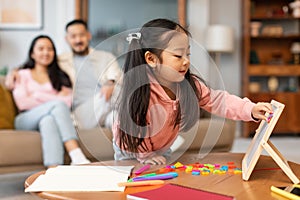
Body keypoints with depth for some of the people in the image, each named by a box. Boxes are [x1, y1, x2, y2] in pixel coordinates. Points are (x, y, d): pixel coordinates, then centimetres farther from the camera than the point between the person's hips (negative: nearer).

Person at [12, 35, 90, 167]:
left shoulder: (60, 76, 25)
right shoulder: (23, 75, 20)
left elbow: (68, 102, 6)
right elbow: (22, 103, 1)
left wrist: (37, 96, -1)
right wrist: (56, 100, 1)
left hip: (52, 116, 2)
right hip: (27, 120, -2)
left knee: (48, 120, -37)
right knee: (58, 105, -32)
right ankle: (77, 157, -52)